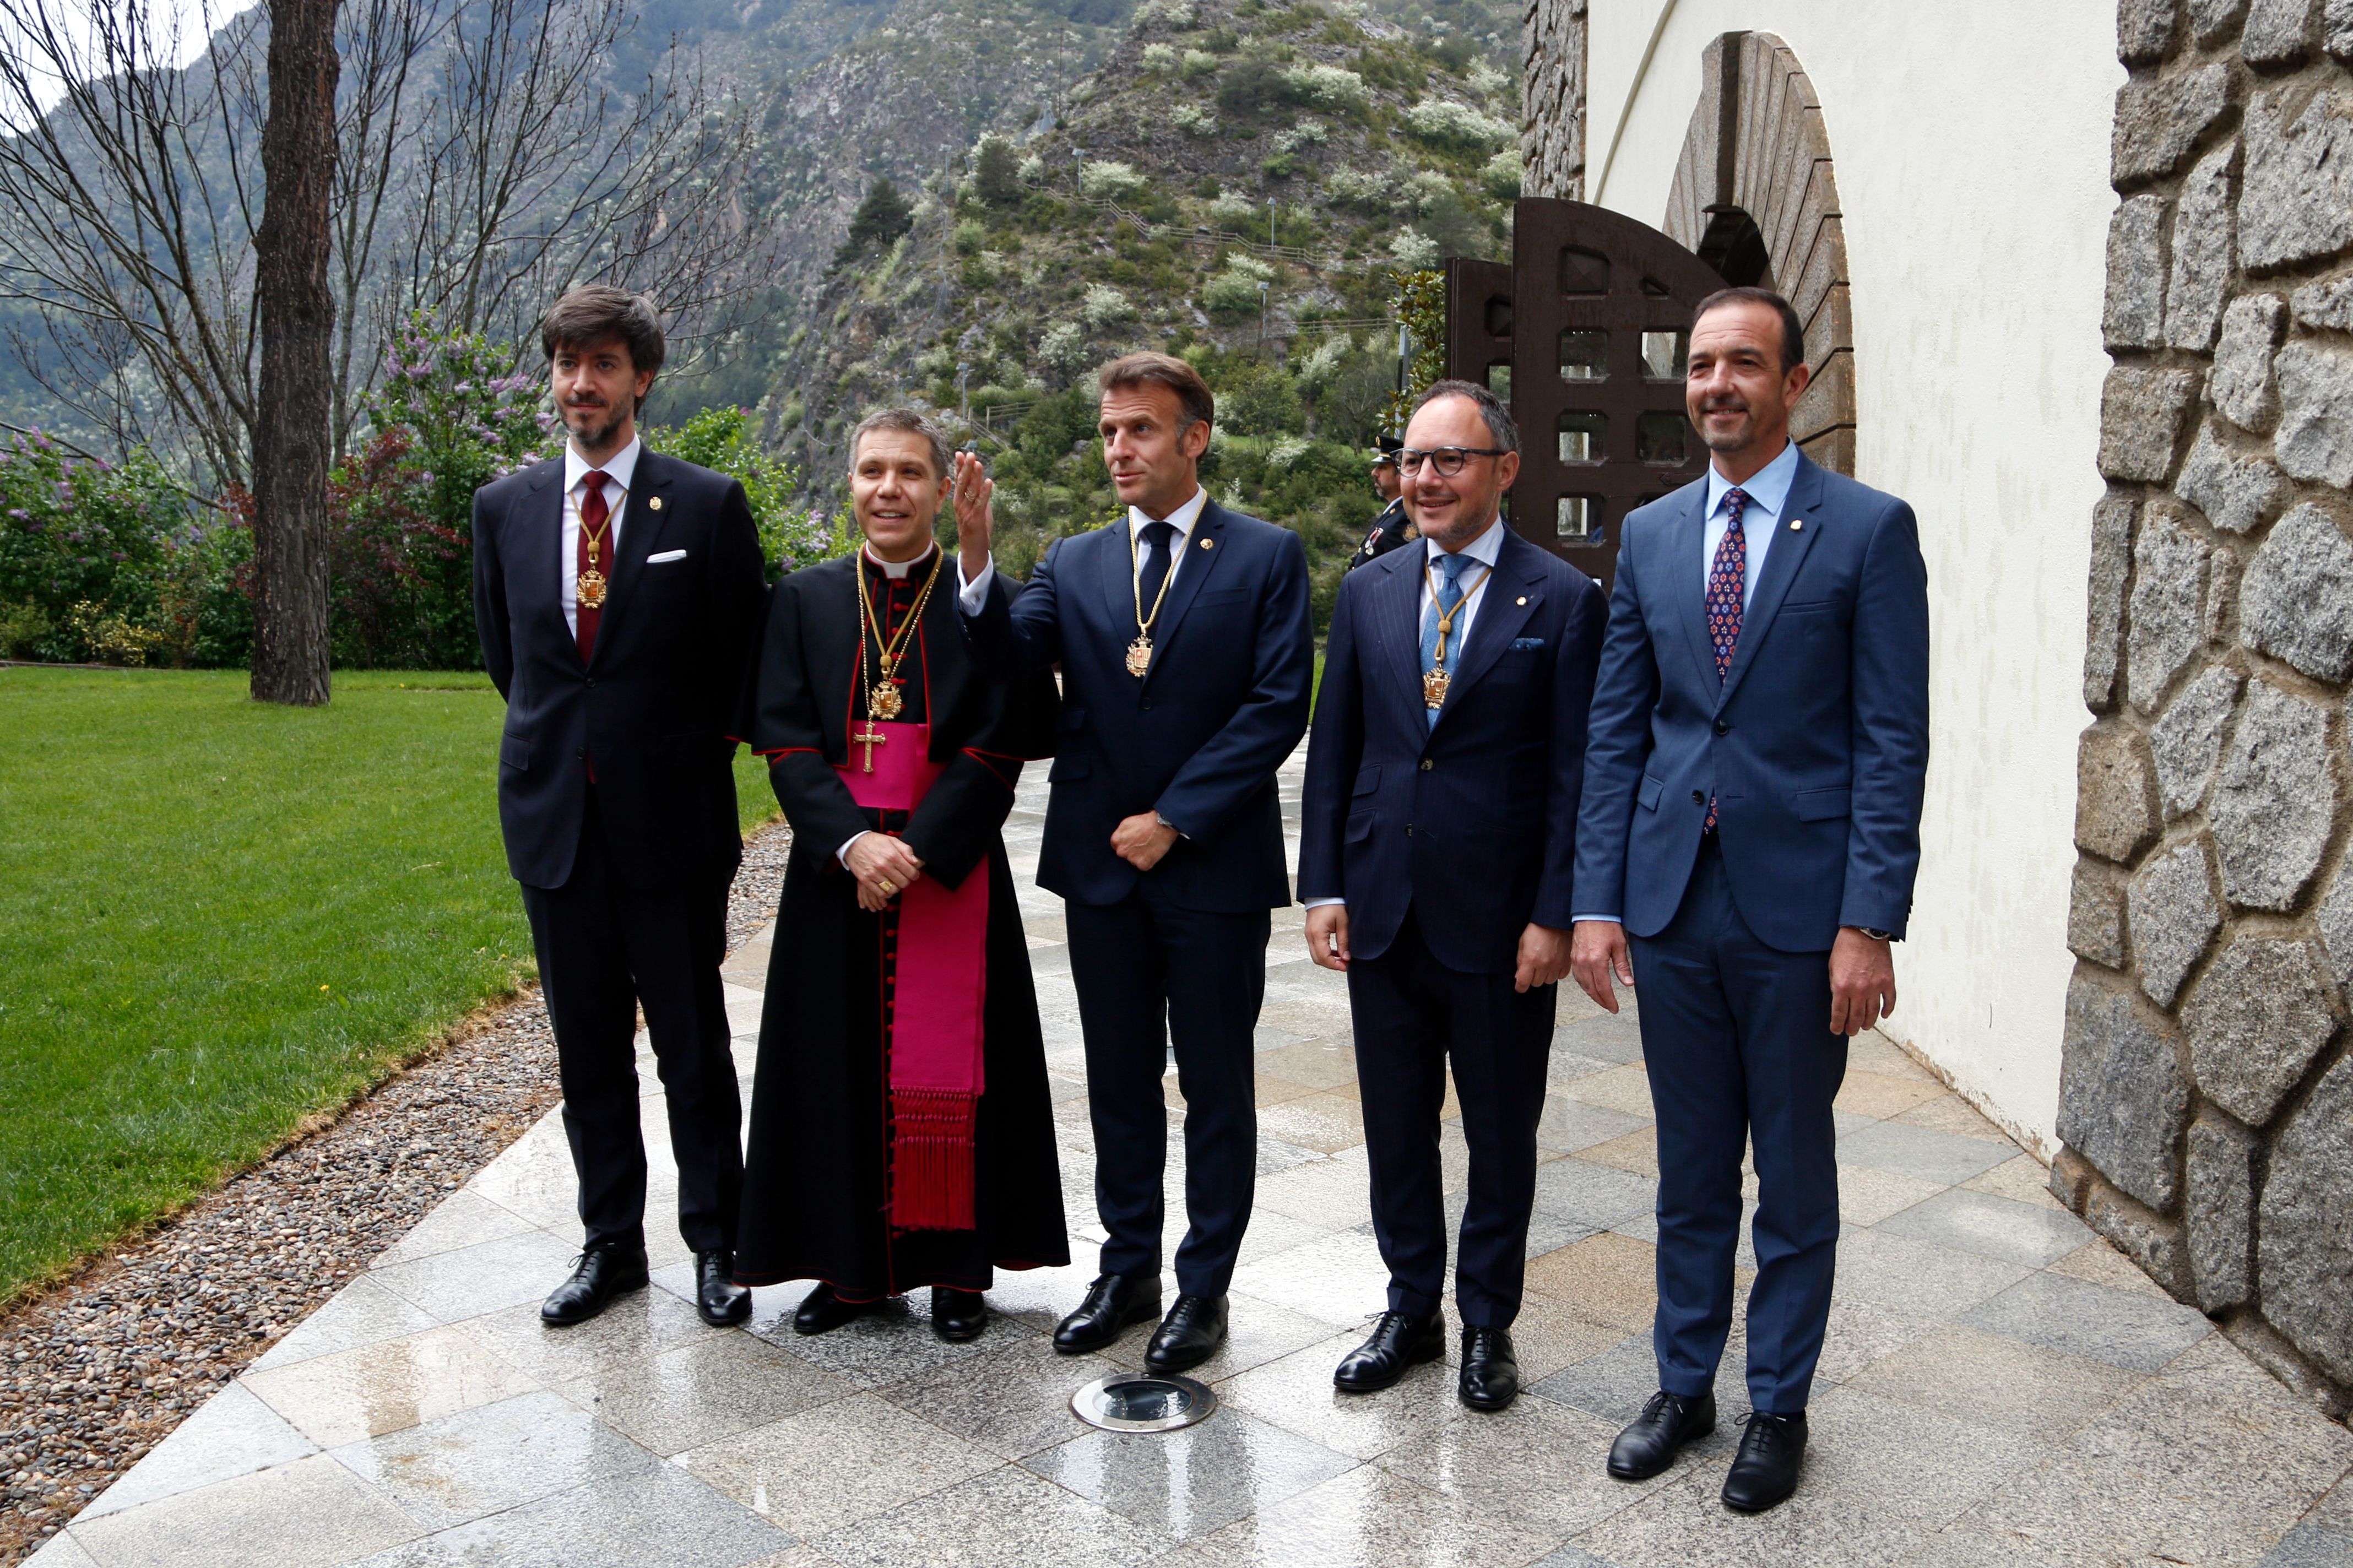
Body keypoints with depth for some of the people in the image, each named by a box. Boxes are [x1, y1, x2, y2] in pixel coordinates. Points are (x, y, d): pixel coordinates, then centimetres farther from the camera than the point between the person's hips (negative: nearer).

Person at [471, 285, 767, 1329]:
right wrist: (566, 735, 14)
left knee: (694, 1044, 5)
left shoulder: (709, 505, -4)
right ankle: (610, 1244, 25)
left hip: (671, 818, -3)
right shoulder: (504, 507, 6)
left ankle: (716, 1243, 19)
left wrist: (688, 752, 5)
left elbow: (744, 655, 4)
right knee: (586, 1046, 12)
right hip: (554, 814, 4)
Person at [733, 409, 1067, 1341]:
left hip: (951, 870, -2)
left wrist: (917, 849, -15)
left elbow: (1001, 745, -6)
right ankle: (851, 1264, 22)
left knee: (950, 1068, 3)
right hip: (836, 870, 3)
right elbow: (783, 738, 0)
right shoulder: (803, 601, 8)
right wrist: (852, 842, -14)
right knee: (840, 1061, 8)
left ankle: (957, 1266, 17)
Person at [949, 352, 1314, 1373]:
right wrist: (976, 560, -25)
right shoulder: (1074, 564, 8)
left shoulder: (1267, 557, -3)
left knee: (1216, 1090, 8)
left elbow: (1278, 707, -10)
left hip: (1214, 867, -3)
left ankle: (1204, 1288, 21)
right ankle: (1127, 1272, 29)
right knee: (1119, 1084, 14)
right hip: (1101, 866, 4)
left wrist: (1174, 817, -14)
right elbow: (1009, 661, -8)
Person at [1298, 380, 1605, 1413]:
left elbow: (1578, 773, -7)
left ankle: (1488, 1325, 28)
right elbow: (1332, 748, 9)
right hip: (1381, 911, 4)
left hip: (1500, 920, -3)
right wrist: (1322, 886, 2)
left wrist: (1554, 914, -11)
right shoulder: (1368, 593, 8)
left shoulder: (1564, 601, -5)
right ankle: (1410, 1310, 31)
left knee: (1502, 1136, 11)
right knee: (1395, 1129, 14)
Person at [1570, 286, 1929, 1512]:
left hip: (1799, 907, -3)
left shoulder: (1870, 528, -4)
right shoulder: (1649, 534, 8)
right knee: (1689, 1172, 15)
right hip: (1673, 904, 4)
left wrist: (1869, 922, -14)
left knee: (1794, 1179, 11)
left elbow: (1893, 737, -8)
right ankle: (1683, 1384, 31)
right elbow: (1615, 728, 8)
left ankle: (1779, 1405, 28)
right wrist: (1596, 901, 2)